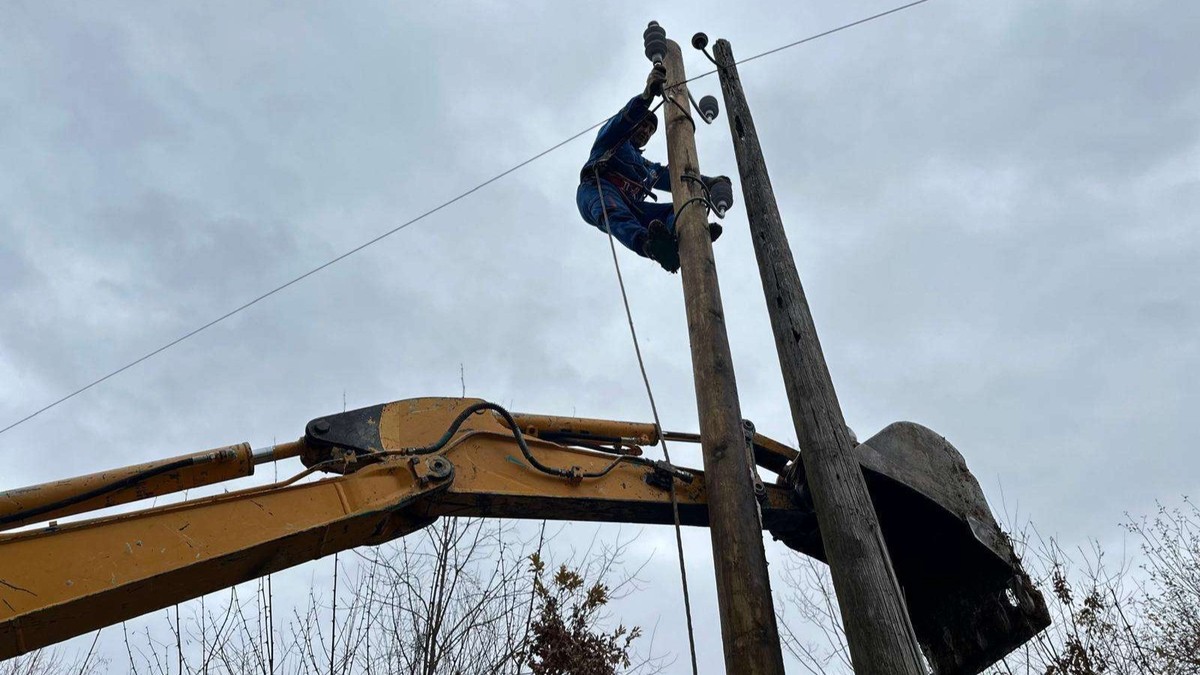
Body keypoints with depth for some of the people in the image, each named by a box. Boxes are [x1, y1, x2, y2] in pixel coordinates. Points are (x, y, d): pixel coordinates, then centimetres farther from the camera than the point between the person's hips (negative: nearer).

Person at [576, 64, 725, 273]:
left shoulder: (648, 168, 42)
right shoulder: (612, 140, 26)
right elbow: (624, 119, 3)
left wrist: (708, 182, 10)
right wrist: (647, 95, -17)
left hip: (630, 205, 5)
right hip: (597, 190, -5)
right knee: (615, 212, -40)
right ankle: (650, 244, -72)